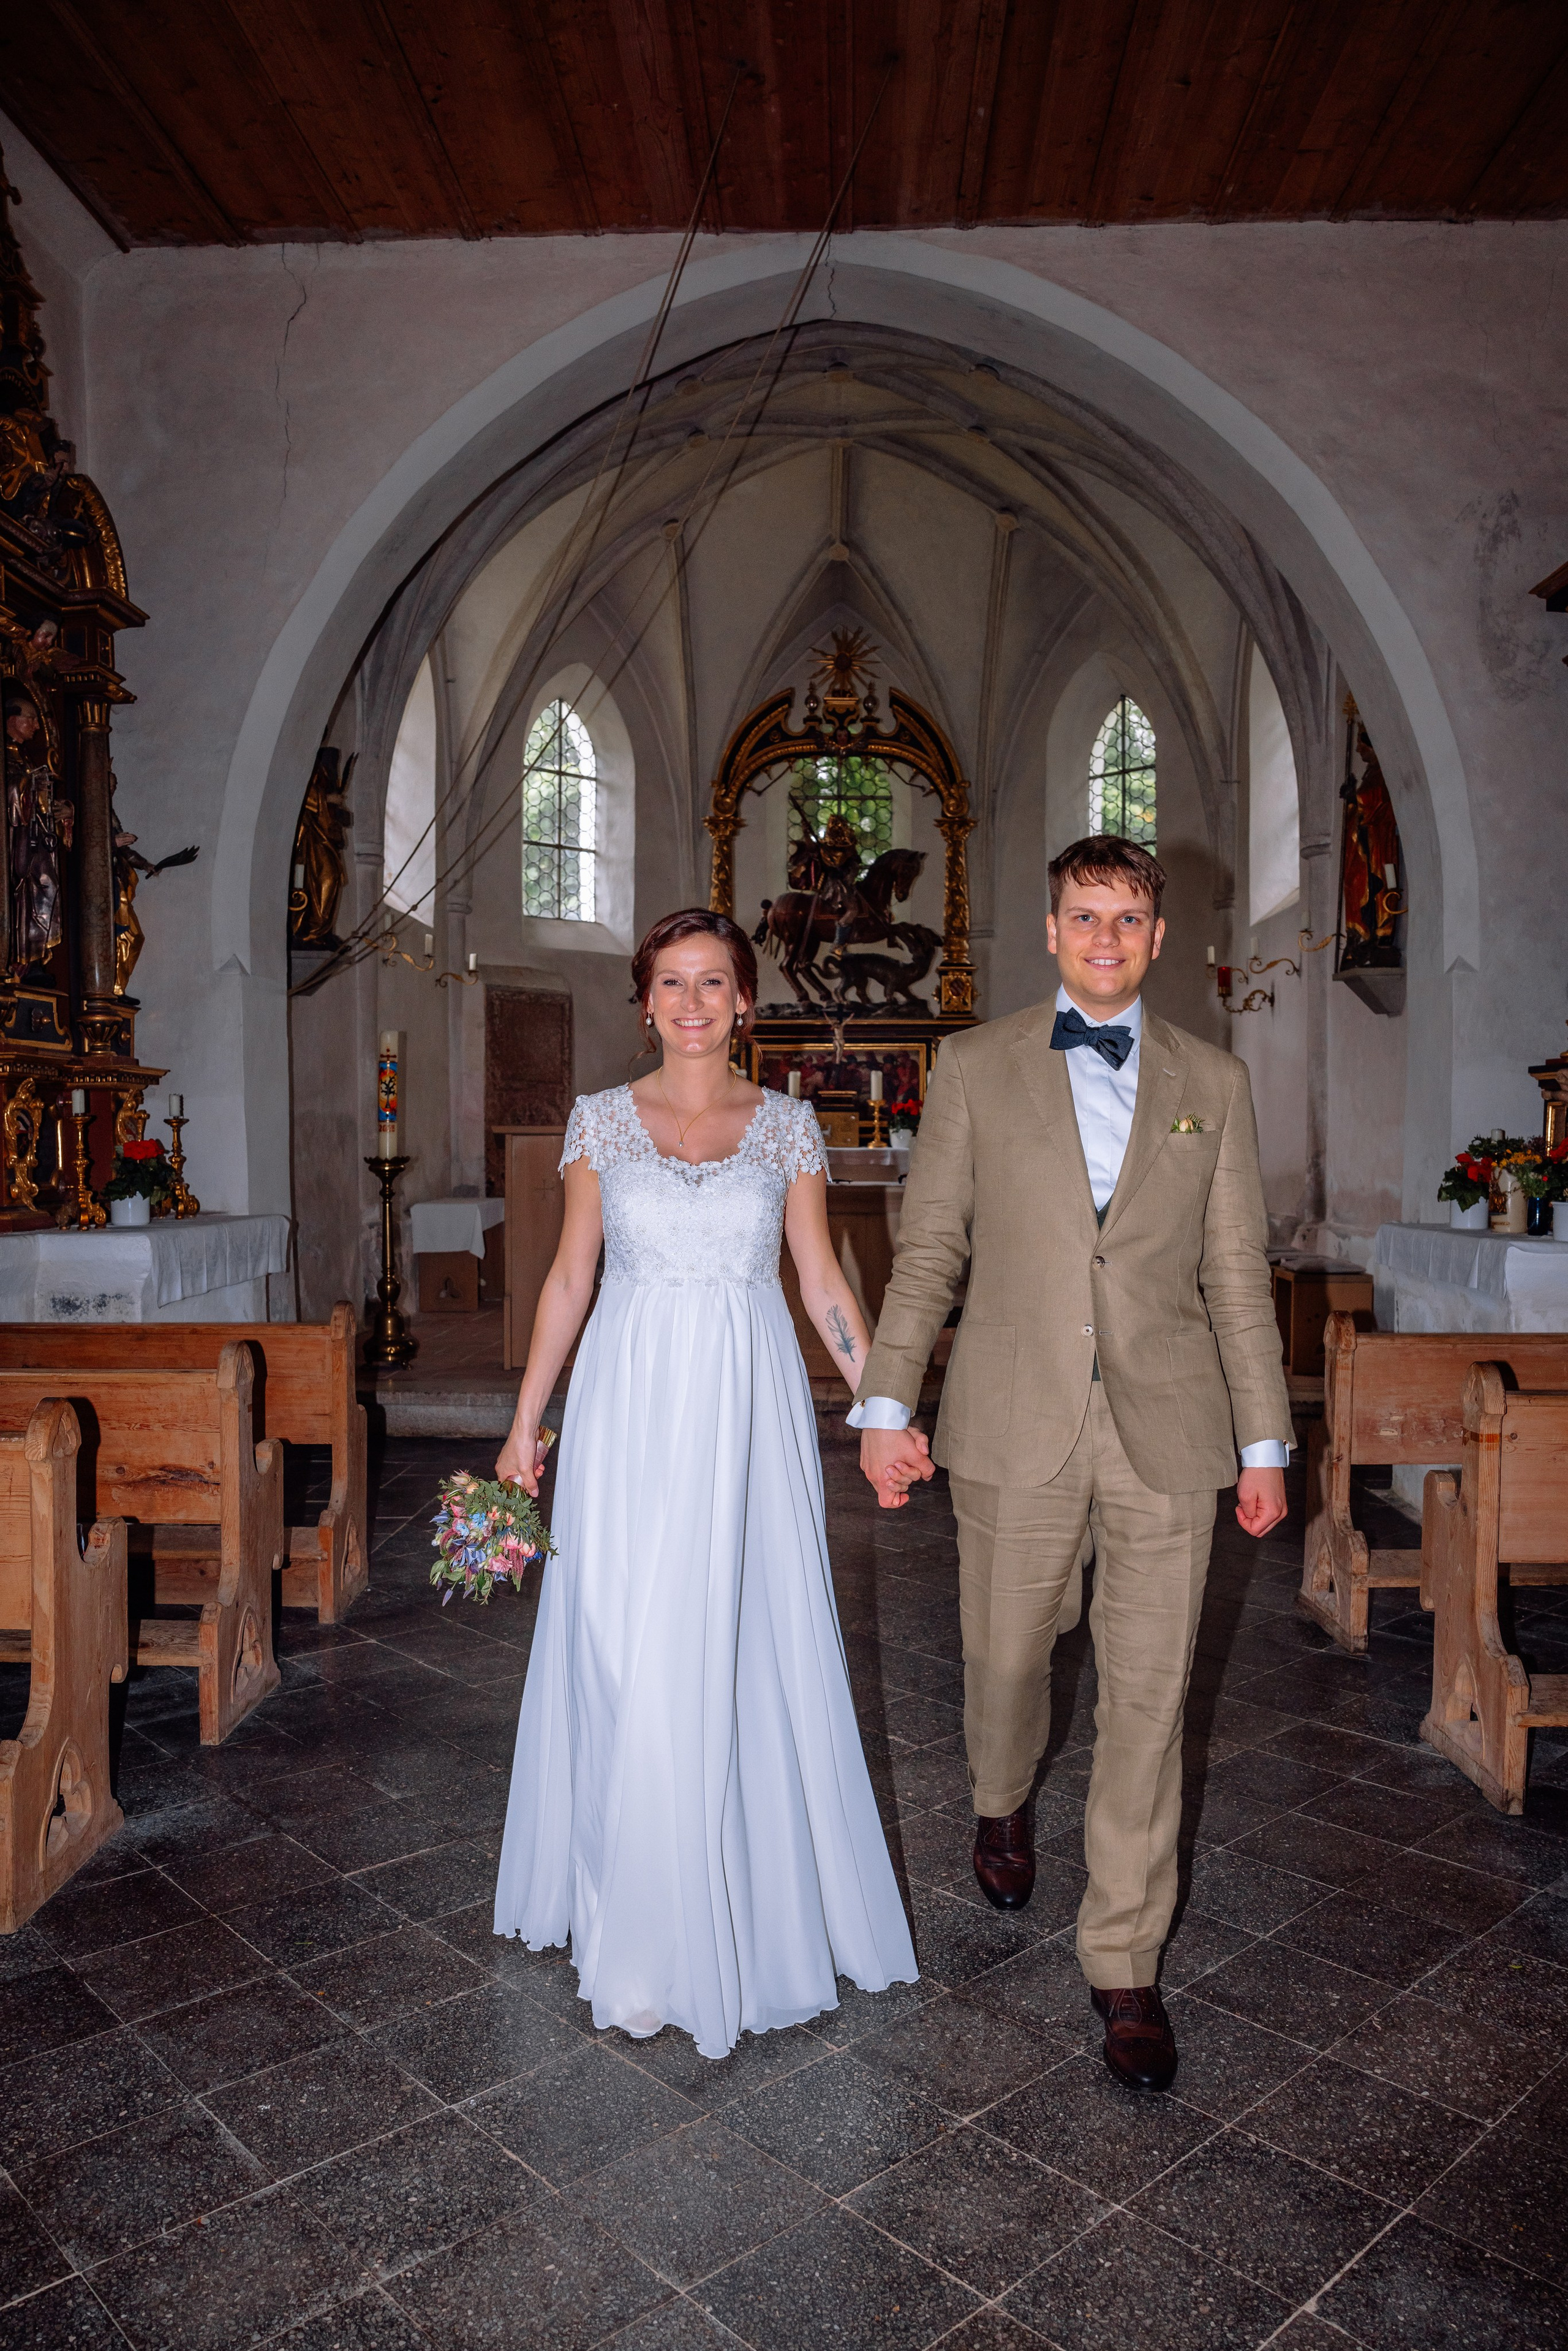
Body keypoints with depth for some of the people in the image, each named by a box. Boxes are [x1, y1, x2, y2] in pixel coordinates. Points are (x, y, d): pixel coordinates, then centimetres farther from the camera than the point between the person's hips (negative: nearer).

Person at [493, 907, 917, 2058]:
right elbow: (570, 1279, 7)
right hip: (633, 1407, 0)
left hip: (750, 1408, 0)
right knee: (632, 1665, 2)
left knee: (753, 1650, 7)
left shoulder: (789, 1124, 4)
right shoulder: (602, 1118, 4)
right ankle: (643, 1936, 21)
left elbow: (823, 1281, 5)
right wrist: (526, 1422, 6)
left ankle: (759, 1906, 30)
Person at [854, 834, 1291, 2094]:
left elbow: (1238, 1273, 8)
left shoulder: (1214, 1081, 8)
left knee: (1148, 1700, 5)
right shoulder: (974, 1066, 5)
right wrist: (887, 1402, -5)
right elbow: (928, 1249, 3)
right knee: (1005, 1660, 14)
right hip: (1015, 1425, 0)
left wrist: (1265, 1442, 6)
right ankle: (1004, 1805, 49)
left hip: (1167, 1432, 1)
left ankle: (1126, 1964, 24)